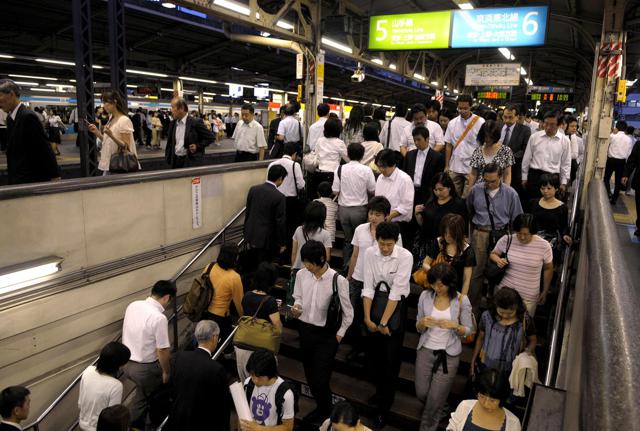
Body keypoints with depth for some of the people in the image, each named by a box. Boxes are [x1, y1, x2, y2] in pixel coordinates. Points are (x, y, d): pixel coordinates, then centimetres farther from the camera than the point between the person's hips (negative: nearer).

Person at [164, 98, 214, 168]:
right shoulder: (172, 124, 9)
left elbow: (211, 137, -5)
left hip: (190, 161, -5)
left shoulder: (196, 122, -9)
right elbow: (169, 142, 17)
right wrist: (168, 158, 8)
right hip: (175, 160, 6)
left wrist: (198, 146, -11)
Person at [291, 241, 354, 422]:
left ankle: (325, 412, 27)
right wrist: (296, 307, -10)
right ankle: (321, 406, 41)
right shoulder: (301, 274, -8)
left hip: (327, 334, -5)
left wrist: (339, 334, -4)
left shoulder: (338, 280, -20)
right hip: (305, 329, 5)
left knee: (320, 377, -1)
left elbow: (348, 312, -8)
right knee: (309, 374, 18)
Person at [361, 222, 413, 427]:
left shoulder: (405, 256, -22)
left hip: (395, 306, -3)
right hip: (374, 303, 4)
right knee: (374, 352, 17)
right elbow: (368, 287, -10)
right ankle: (379, 391, 42)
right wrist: (367, 318, -13)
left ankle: (384, 405, 21)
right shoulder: (369, 253, -12)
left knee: (391, 357, 4)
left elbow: (397, 291, -23)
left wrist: (384, 322, -22)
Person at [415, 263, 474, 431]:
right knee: (421, 394, 10)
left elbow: (468, 330, -5)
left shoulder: (461, 300, -14)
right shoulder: (425, 296, -8)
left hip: (449, 354, -2)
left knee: (435, 399, 4)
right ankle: (438, 409, 47)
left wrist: (454, 325, -25)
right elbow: (418, 328, 1)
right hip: (425, 350, 3)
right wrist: (423, 323, -22)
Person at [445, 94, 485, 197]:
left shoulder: (480, 122, -4)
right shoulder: (452, 123, 6)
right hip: (454, 168, 3)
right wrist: (446, 166, 7)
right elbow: (449, 146, 9)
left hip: (472, 168, -3)